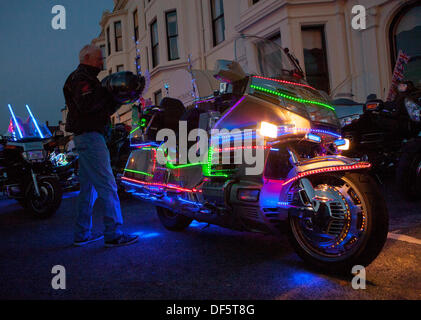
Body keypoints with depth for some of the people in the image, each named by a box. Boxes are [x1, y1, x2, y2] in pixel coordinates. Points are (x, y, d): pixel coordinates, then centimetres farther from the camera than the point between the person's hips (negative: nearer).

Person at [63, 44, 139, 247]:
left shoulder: (85, 78, 25)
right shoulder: (81, 78, -7)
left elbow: (104, 109, 22)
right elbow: (86, 104, -25)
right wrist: (106, 95, -12)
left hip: (85, 137, 11)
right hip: (90, 137, -11)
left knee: (88, 187, 13)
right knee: (107, 185, -11)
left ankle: (82, 234, 19)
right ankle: (113, 234, -8)